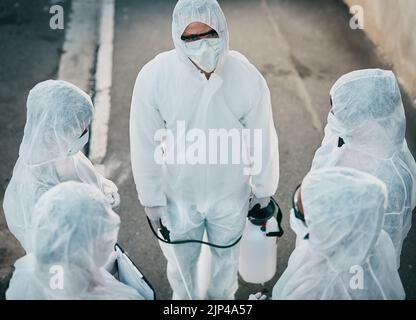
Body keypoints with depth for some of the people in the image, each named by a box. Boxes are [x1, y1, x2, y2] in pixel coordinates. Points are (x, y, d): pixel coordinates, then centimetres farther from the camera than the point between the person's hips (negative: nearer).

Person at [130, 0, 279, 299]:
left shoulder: (248, 78, -23)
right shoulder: (153, 77, -25)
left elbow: (263, 139, -9)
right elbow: (145, 143, -14)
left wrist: (264, 189, 2)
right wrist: (152, 197, -6)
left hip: (230, 193, 1)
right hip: (179, 194, 0)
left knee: (226, 255, 27)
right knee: (181, 259, 25)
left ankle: (222, 297, 59)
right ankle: (184, 298, 57)